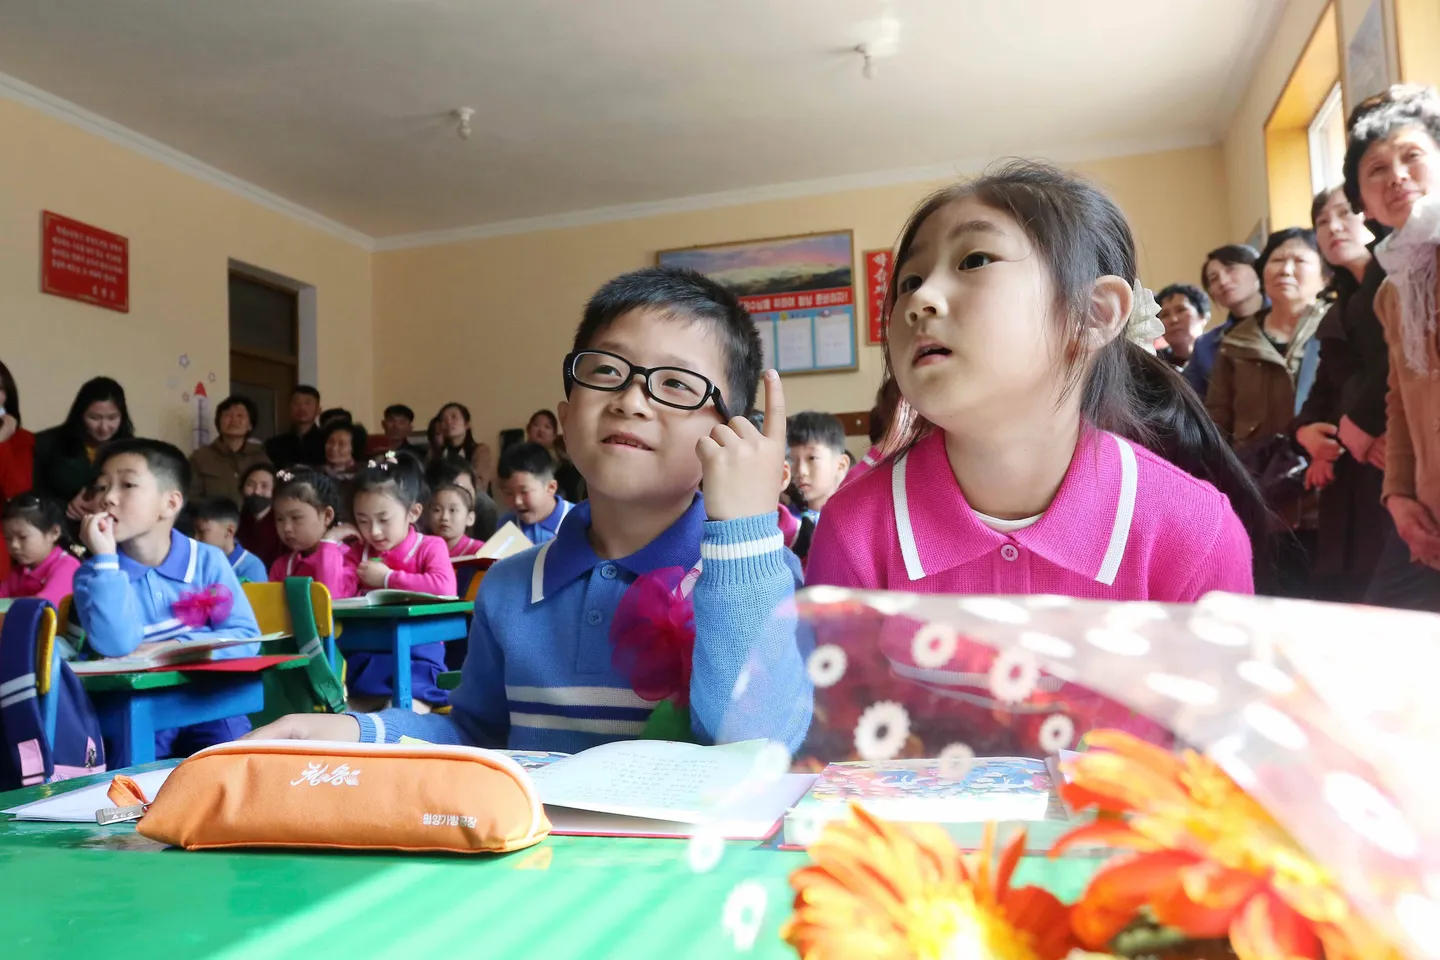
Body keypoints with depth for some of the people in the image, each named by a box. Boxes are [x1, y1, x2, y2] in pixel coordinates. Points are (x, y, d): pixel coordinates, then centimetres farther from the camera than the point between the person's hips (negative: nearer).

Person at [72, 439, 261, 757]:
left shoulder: (208, 560, -1)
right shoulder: (93, 575, -2)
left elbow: (246, 638, -6)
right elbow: (116, 645, -21)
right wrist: (105, 558, -20)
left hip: (209, 701, 0)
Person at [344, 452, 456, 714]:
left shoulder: (431, 547, 0)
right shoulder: (358, 553, 15)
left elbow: (445, 589, -22)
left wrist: (388, 579, -11)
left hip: (414, 652, -5)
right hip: (364, 653, 6)